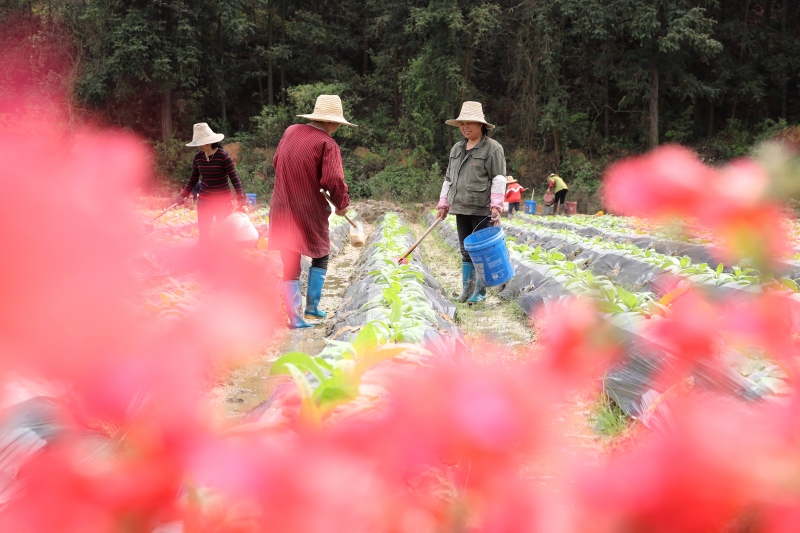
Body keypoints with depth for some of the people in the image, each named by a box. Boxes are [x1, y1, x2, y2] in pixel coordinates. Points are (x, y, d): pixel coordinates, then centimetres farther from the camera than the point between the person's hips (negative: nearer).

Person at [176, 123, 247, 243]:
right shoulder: (198, 157, -3)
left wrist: (242, 202, -22)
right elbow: (193, 179, 11)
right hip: (204, 199, 4)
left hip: (223, 200, -4)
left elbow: (235, 180, -16)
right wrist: (183, 195, 4)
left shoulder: (223, 157, -17)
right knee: (203, 233, 5)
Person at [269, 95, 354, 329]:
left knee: (290, 265, 10)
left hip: (282, 209, 5)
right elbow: (333, 179, -21)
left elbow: (276, 162, 18)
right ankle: (312, 306, 15)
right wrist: (342, 203, -4)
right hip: (309, 210, -5)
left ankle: (294, 316, 7)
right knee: (320, 256, 19)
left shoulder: (290, 131, 6)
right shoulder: (327, 144, -13)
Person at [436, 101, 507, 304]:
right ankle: (466, 291, 17)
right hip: (461, 209, 7)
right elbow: (448, 179, 20)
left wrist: (496, 206, -17)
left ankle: (480, 292, 5)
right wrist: (443, 203, 17)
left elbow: (499, 180, -10)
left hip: (482, 210, -6)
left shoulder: (492, 148, -6)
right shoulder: (456, 149, 15)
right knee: (466, 252, 11)